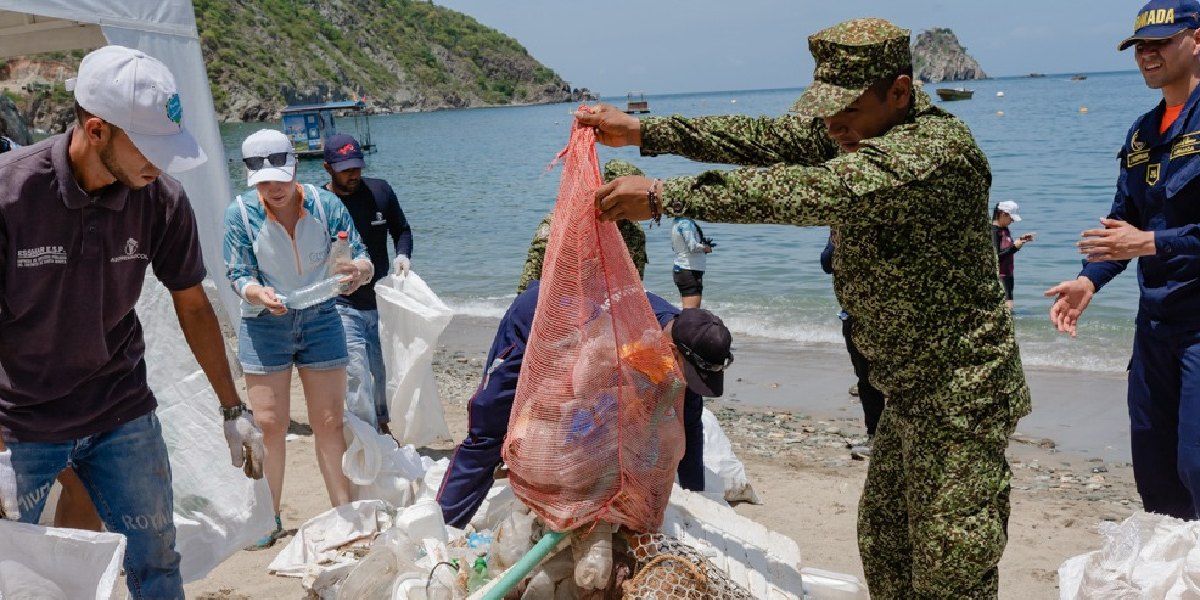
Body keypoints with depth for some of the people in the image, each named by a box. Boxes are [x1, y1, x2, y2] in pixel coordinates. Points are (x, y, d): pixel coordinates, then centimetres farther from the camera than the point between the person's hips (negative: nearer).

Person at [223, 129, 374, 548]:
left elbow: (363, 260, -8)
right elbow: (238, 275, -8)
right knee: (269, 425, 2)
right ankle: (268, 519, 17)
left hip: (320, 321, 1)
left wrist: (357, 270, -33)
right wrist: (261, 295, -31)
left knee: (330, 423, 3)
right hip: (264, 326, 0)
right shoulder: (240, 213, -9)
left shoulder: (325, 204, -8)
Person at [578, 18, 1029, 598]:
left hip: (960, 397, -9)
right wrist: (643, 131, -7)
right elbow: (768, 139, -1)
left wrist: (664, 195, -38)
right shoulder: (866, 133, 4)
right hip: (910, 391, 9)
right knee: (882, 543, 21)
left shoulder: (934, 148, -26)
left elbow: (810, 191, -38)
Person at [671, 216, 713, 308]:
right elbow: (692, 247, -23)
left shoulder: (676, 223, 13)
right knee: (691, 311, -13)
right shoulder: (686, 223, -14)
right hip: (689, 270, -10)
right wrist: (704, 248, -3)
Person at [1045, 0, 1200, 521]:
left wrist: (1151, 243, -22)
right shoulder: (1142, 133, 13)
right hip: (1156, 318, 8)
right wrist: (1089, 280, 1)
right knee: (1151, 462, 14)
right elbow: (1122, 221, 15)